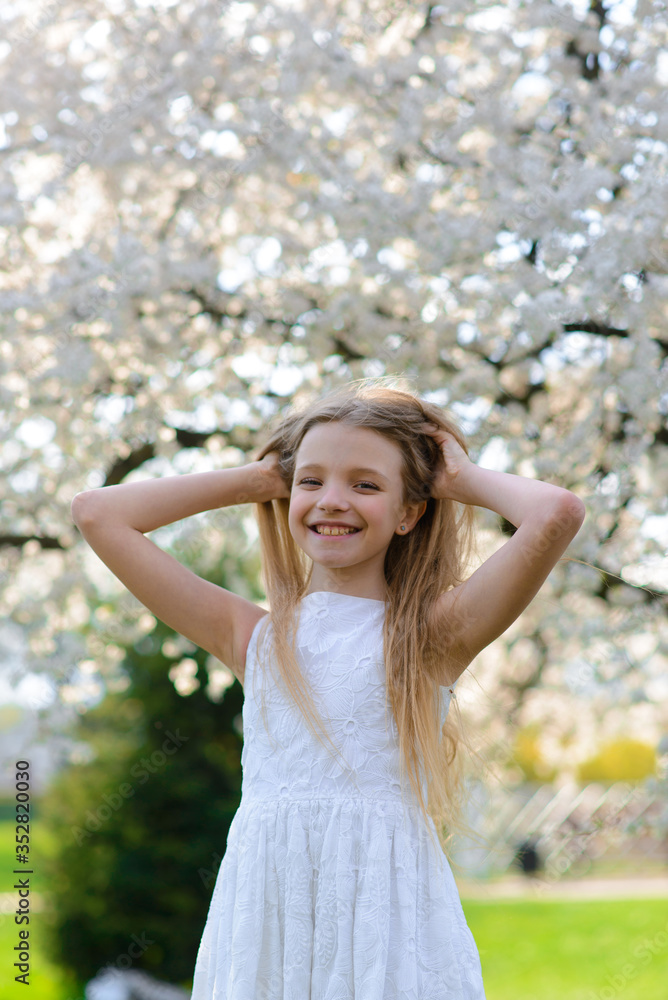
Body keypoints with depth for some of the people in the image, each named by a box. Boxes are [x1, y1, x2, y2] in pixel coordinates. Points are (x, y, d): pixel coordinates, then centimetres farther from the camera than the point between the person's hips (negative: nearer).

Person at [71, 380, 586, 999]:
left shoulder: (433, 634, 3)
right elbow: (97, 514, 12)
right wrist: (254, 480, 17)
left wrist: (465, 479, 7)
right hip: (263, 909, 3)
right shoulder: (254, 637, 11)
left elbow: (556, 514, -13)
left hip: (388, 902, -2)